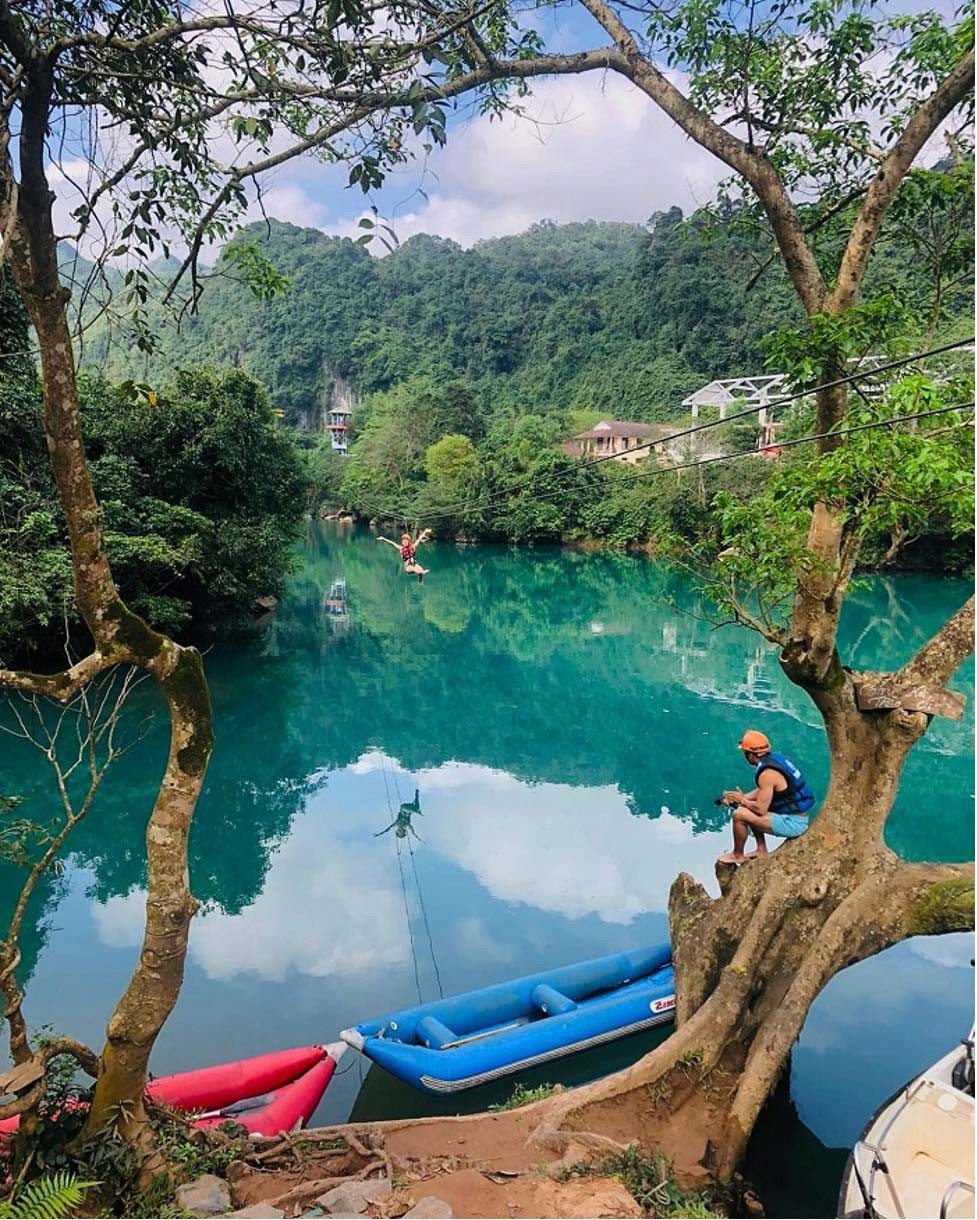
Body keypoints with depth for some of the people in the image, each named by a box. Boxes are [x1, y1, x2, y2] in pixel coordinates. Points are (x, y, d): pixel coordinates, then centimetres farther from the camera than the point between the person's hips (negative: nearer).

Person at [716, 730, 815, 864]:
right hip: (799, 817, 10)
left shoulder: (767, 773, -23)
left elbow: (761, 809, -23)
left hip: (792, 823, -10)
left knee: (739, 814, -15)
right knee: (748, 808, 20)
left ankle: (737, 855, 6)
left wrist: (742, 800, -6)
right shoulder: (776, 758, 5)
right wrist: (742, 797, 9)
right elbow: (763, 791, 18)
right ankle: (761, 850, 24)